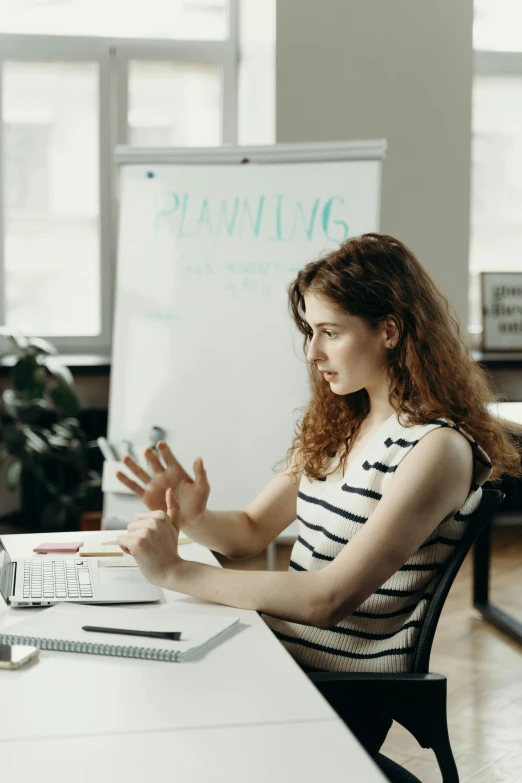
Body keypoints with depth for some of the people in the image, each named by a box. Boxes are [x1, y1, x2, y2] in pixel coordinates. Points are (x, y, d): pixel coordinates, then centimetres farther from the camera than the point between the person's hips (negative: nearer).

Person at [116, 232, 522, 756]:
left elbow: (328, 599, -24)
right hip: (275, 654, 7)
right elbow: (252, 531, 14)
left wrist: (175, 572, -23)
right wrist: (191, 519, -9)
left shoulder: (438, 448, -16)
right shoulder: (335, 426, 9)